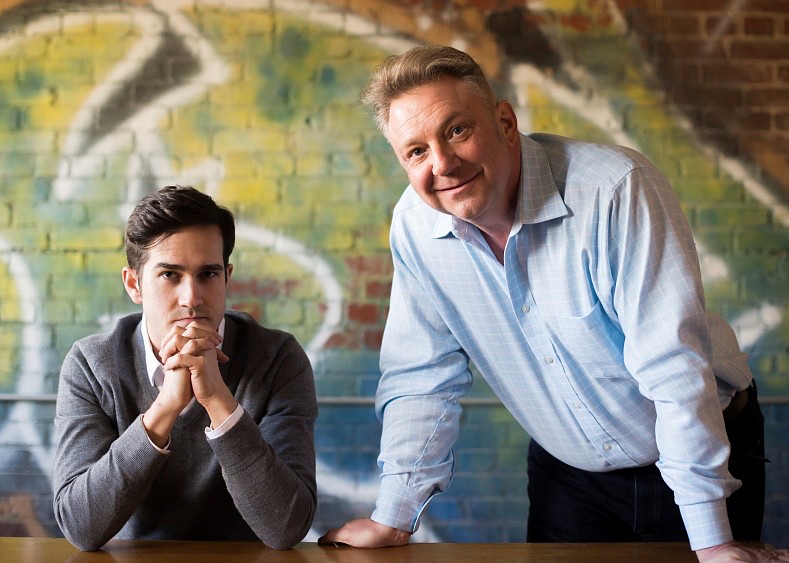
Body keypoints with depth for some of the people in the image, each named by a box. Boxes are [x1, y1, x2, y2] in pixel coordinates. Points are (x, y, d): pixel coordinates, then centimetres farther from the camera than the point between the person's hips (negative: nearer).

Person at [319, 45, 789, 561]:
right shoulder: (414, 225, -12)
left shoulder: (616, 189, -28)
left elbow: (673, 365, -30)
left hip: (705, 458, -3)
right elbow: (422, 377, -3)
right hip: (566, 474, 4)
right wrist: (394, 518, -10)